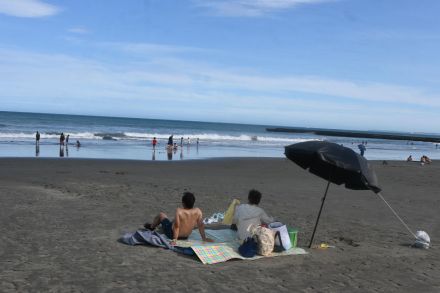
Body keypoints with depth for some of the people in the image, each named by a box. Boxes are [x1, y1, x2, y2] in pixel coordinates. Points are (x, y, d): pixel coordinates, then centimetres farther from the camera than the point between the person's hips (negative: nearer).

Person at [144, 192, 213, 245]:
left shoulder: (179, 211, -33)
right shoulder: (198, 211, -22)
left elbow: (176, 226, -33)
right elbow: (201, 225, -19)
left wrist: (174, 240, -30)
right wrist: (204, 238, -12)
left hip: (172, 234, -4)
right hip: (186, 236, 4)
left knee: (161, 214, 21)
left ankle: (151, 226, 51)